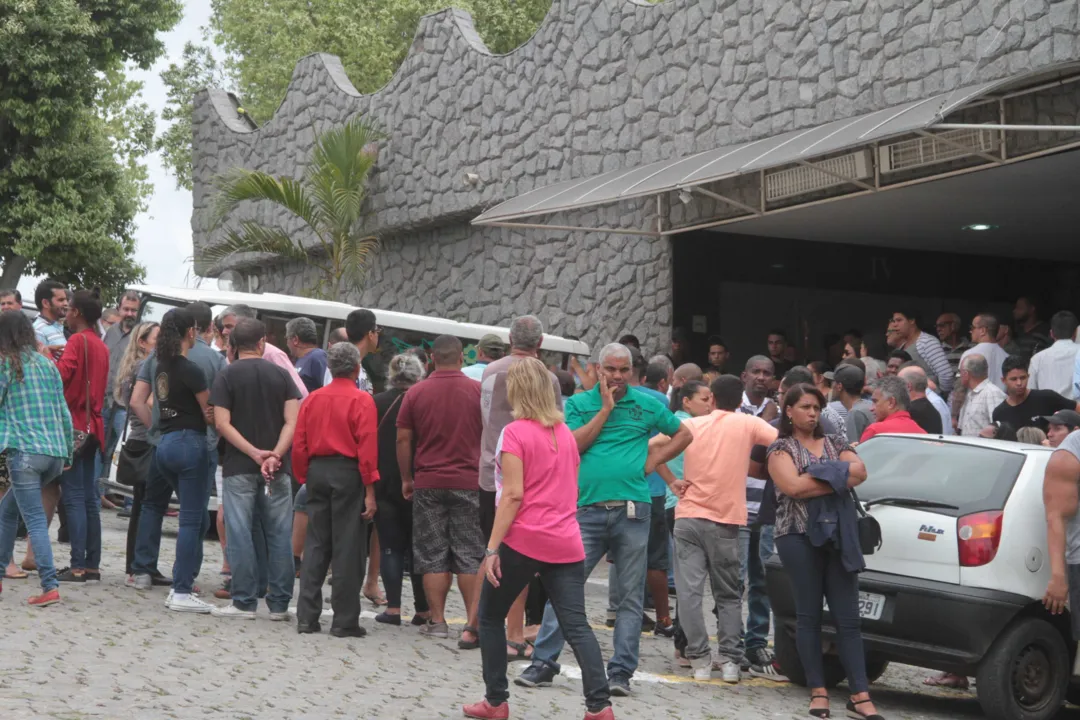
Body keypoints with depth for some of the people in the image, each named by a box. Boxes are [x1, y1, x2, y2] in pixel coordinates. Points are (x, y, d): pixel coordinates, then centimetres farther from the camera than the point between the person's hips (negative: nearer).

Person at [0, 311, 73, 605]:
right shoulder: (48, 365, 15)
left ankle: (50, 586, -15)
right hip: (55, 453, 6)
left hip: (24, 451, -6)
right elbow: (64, 413, 16)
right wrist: (67, 454, 22)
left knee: (34, 519, -7)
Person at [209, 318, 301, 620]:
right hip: (277, 469, 2)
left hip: (238, 467, -2)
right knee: (279, 535, 7)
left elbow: (222, 423, -10)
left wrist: (254, 453, -11)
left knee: (240, 534, 2)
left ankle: (244, 602, 2)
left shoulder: (226, 377, -1)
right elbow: (292, 421, -5)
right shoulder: (280, 375, 5)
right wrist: (274, 456, -12)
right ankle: (279, 604, 9)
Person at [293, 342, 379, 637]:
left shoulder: (313, 399, 7)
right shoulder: (361, 400, -6)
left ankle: (307, 617, 9)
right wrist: (370, 491, -10)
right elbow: (367, 447, -12)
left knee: (315, 545, 11)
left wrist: (304, 478, 14)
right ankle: (344, 621, 2)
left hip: (317, 471, 5)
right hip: (348, 473, -5)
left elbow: (299, 444, 6)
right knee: (347, 548, 0)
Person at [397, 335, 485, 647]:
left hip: (428, 483, 1)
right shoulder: (480, 392, -2)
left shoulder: (416, 393, 1)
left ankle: (437, 621, 9)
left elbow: (403, 439, 4)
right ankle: (473, 625, -6)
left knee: (433, 556, 8)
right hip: (470, 483, -1)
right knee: (471, 556, 2)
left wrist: (406, 478, 15)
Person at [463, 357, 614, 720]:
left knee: (490, 617, 13)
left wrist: (492, 547, -13)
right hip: (566, 543, 5)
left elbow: (513, 495, -14)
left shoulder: (515, 433, -7)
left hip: (524, 540, -5)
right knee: (576, 626, 0)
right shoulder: (565, 432, 13)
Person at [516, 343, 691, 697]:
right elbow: (573, 446, -7)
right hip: (588, 510, 0)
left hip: (632, 511, 1)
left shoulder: (648, 404, 9)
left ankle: (621, 671, 9)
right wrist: (606, 408, -7)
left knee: (630, 596, 3)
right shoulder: (578, 404, 8)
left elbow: (684, 434, 17)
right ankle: (544, 662, 4)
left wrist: (654, 459, 4)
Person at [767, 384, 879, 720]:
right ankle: (819, 691, 5)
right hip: (800, 536, -3)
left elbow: (860, 471, -1)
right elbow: (793, 486, -13)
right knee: (809, 615, 1)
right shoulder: (781, 447, 4)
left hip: (837, 534, 3)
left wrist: (823, 475, -12)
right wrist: (838, 479, -6)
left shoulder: (834, 443, 16)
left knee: (848, 617, -1)